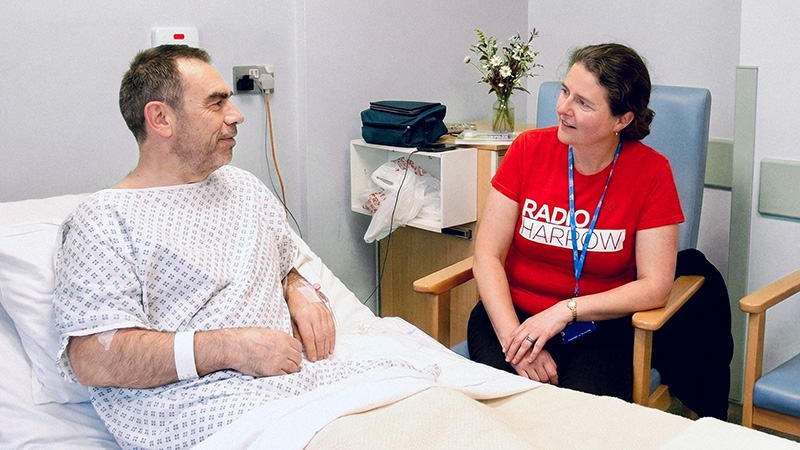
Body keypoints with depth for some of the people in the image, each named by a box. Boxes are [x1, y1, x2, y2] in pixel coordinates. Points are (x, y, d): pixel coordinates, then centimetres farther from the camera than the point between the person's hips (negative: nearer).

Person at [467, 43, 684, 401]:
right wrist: (513, 339, -18)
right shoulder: (529, 149, -3)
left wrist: (565, 311, -19)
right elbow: (488, 255, -5)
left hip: (600, 328, 0)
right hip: (512, 313, 1)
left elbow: (655, 286, -8)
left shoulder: (651, 171, -6)